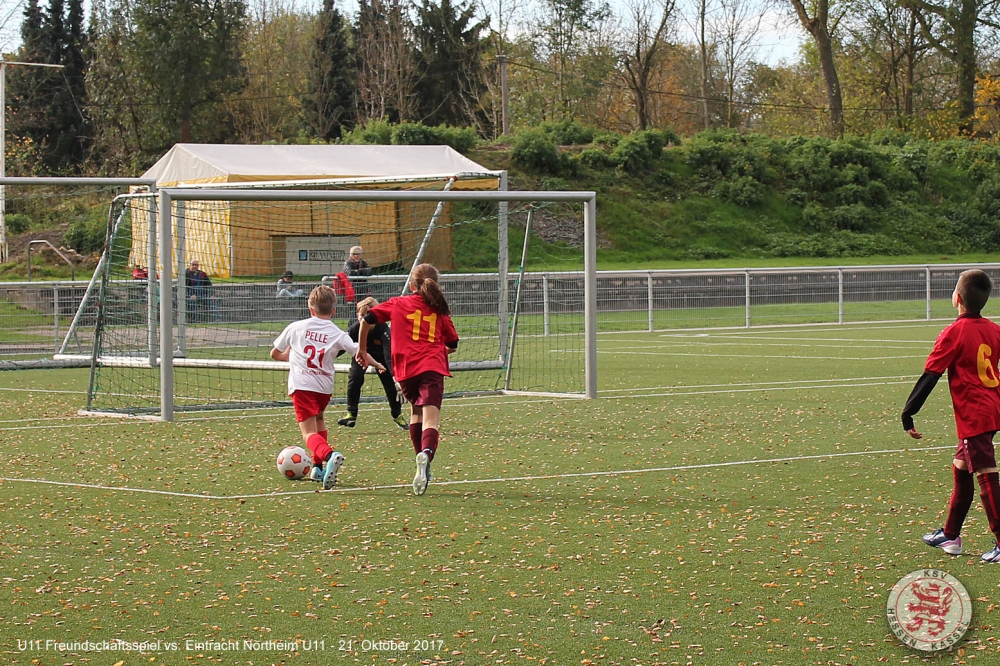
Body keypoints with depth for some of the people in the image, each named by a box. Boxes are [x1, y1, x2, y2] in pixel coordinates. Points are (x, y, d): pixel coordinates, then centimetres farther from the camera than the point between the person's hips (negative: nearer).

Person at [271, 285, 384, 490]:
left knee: (309, 434, -9)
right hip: (325, 386, 3)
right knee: (318, 420, 32)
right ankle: (318, 467, 31)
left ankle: (329, 455, -40)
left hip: (301, 385, -3)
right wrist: (375, 364, 19)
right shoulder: (337, 334, 3)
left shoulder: (295, 327, 4)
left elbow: (275, 354, 12)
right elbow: (359, 352, -2)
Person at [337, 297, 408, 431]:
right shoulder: (355, 329, -32)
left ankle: (397, 415, 19)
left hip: (380, 355, -1)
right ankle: (351, 414, -9)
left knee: (390, 382, -6)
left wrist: (395, 377, -55)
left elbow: (389, 355, -45)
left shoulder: (383, 329, -38)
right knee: (355, 377, -21)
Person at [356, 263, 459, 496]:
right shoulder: (439, 310, 16)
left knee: (416, 411, 26)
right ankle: (426, 454, -45)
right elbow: (452, 345, 19)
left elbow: (367, 320, 8)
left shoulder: (397, 304, 15)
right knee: (430, 418, -15)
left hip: (406, 367, 2)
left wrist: (361, 349, 21)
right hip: (433, 366, -2)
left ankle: (423, 465, 28)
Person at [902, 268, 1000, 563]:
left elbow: (930, 376, -13)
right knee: (961, 468, 20)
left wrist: (908, 414, -8)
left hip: (973, 415, -8)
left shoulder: (955, 332, -13)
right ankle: (950, 535, 29)